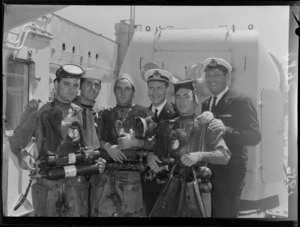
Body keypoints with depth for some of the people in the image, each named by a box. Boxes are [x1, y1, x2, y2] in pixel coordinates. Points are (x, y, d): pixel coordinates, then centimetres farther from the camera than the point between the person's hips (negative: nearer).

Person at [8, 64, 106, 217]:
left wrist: (97, 162, -7)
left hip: (76, 184, 1)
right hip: (46, 184, -1)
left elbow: (91, 150, 13)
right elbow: (16, 141, 7)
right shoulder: (37, 112, 2)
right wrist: (22, 154, -14)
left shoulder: (83, 114, 9)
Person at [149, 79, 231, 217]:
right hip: (171, 187, 2)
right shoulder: (165, 126, 12)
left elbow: (225, 155, -7)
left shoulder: (205, 127, 3)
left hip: (196, 188, -1)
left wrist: (200, 155, -21)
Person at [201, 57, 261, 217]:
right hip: (207, 172, 6)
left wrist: (226, 130, -31)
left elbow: (255, 136, -17)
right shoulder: (205, 104, 11)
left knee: (224, 214, 2)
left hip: (230, 174, -6)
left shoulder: (241, 101, -9)